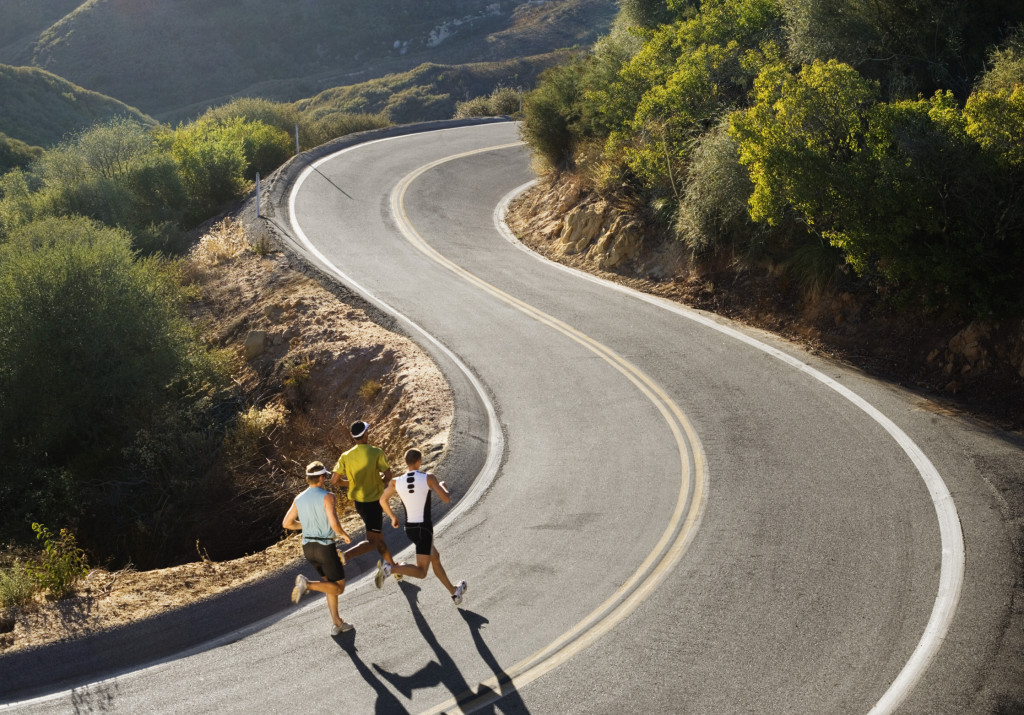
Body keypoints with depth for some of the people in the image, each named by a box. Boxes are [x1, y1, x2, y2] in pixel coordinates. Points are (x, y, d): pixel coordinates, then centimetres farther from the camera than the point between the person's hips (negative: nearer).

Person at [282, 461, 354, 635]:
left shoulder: (299, 499, 3)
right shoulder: (327, 497, -16)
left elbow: (286, 523, 9)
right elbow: (334, 524, -25)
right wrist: (345, 535, -4)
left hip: (308, 547, 7)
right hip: (325, 548, -7)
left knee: (331, 583, 21)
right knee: (339, 588, 5)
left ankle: (337, 624, 19)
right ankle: (307, 584, -18)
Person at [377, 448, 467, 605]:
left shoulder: (396, 482, -1)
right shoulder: (428, 478, -13)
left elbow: (382, 500, 10)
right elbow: (446, 499, -9)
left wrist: (393, 517, 27)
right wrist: (444, 487, 14)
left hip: (409, 528, 6)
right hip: (424, 529, -6)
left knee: (435, 558, 26)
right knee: (421, 572, -3)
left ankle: (454, 592, 36)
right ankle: (389, 568, -27)